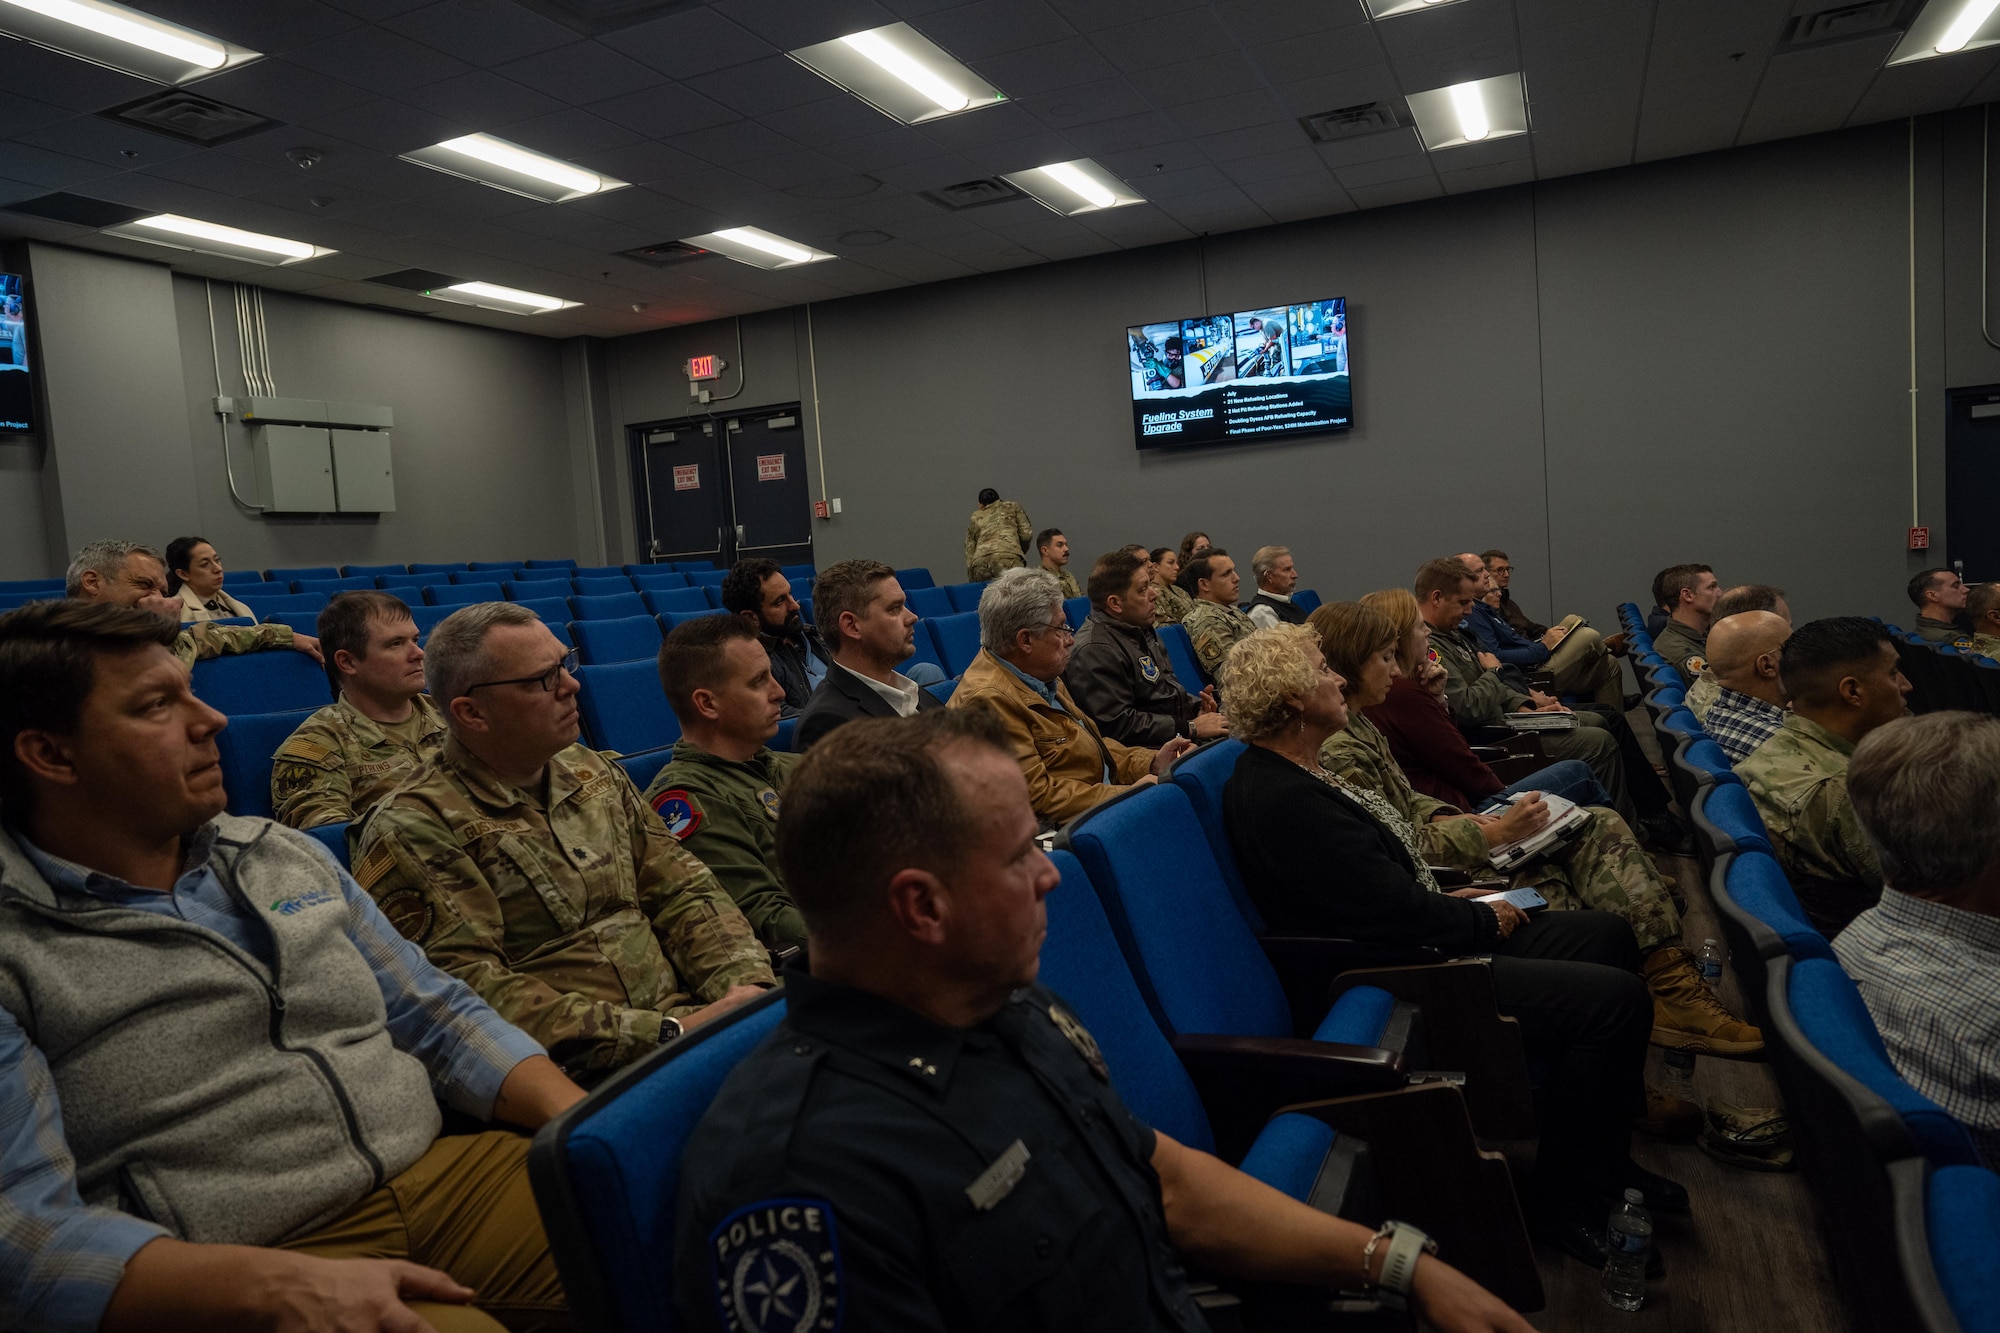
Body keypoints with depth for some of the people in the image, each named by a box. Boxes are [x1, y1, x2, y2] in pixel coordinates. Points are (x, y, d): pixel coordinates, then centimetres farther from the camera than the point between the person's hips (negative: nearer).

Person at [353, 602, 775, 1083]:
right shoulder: (411, 829, -7)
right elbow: (474, 994, -15)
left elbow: (683, 892, 14)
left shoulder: (593, 772, 15)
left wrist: (747, 986, -7)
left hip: (681, 1022, 7)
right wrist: (662, 1034, -20)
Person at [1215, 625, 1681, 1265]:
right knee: (1618, 998, -14)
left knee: (1608, 934, 14)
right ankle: (1563, 1199, 3)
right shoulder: (1283, 800, -27)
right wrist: (1487, 921, -9)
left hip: (1415, 943, 11)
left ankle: (1605, 1156, 24)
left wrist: (1449, 899, 8)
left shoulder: (1289, 775, 7)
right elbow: (1395, 912, -26)